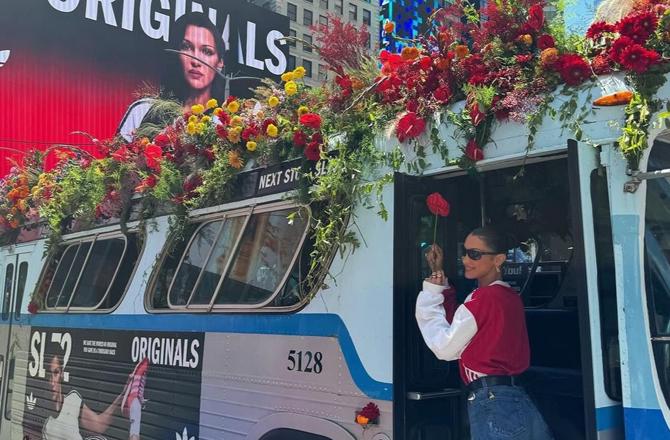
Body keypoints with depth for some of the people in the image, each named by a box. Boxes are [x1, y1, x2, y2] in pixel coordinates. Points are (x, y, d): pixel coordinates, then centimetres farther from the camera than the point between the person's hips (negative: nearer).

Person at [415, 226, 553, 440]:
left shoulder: (484, 297, -14)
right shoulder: (509, 296, 11)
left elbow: (445, 348, -7)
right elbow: (456, 323, 18)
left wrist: (430, 294, 1)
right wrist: (439, 276, 17)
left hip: (492, 405, -9)